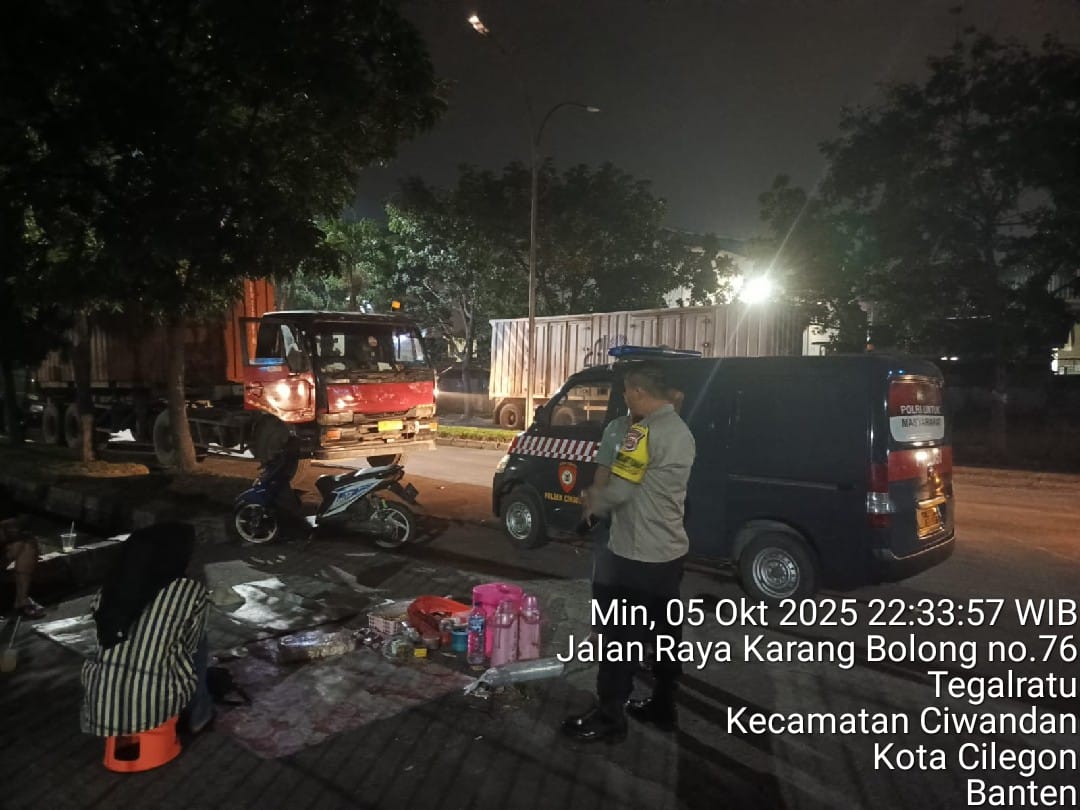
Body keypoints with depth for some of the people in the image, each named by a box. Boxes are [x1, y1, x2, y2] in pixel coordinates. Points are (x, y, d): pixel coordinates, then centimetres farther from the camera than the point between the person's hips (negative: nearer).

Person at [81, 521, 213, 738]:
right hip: (155, 707, -4)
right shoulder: (191, 591, -8)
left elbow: (105, 640, 13)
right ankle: (199, 715, 29)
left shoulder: (112, 585, 3)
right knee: (197, 642, 20)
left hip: (101, 707, 5)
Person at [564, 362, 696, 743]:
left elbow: (618, 490, -19)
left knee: (622, 638, 2)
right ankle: (663, 707, 30)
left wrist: (594, 502, 2)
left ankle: (609, 718, 14)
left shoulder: (645, 431, -20)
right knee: (667, 633, 17)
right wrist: (603, 497, 12)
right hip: (671, 551, 9)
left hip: (637, 557, -9)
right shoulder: (682, 431, 10)